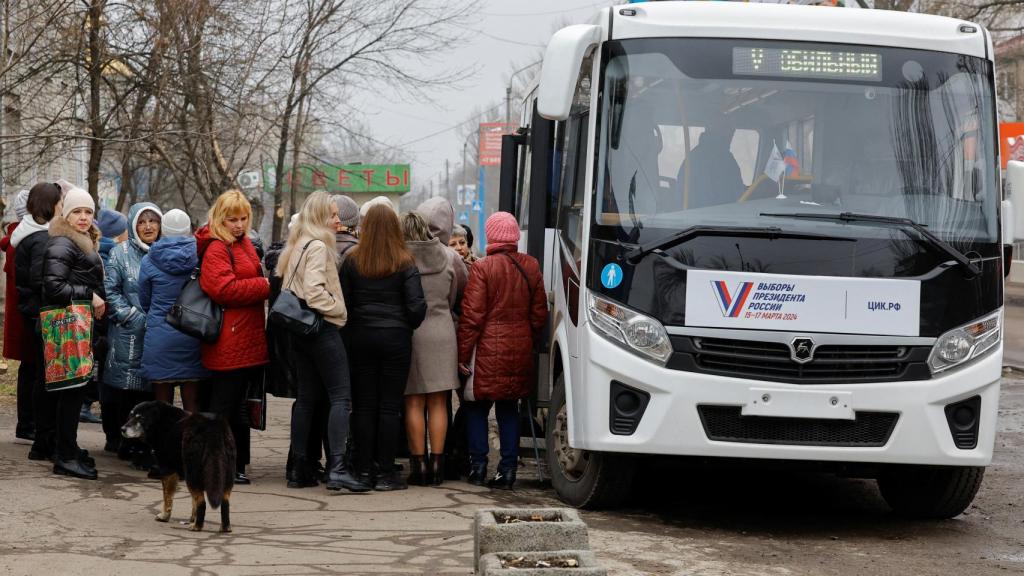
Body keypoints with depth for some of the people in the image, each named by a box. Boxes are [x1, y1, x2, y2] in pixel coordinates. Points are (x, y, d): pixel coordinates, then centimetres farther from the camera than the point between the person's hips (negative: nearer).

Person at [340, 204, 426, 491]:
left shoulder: (352, 261, 0)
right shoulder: (404, 263, -6)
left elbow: (343, 302, 1)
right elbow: (416, 305, -7)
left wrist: (349, 333, 11)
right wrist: (408, 325, 11)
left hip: (361, 338, 2)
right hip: (395, 338, -2)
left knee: (363, 405, 7)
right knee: (390, 406, 1)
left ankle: (364, 470, 8)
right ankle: (385, 472, 1)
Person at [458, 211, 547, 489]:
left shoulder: (483, 268, -12)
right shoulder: (531, 267, 3)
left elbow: (472, 316, -12)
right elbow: (539, 313, 9)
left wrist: (463, 353, -6)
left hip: (488, 349, -4)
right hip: (520, 349, 4)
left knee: (477, 406, 9)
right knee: (509, 409, 12)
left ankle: (478, 466, 5)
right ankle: (508, 469, 7)